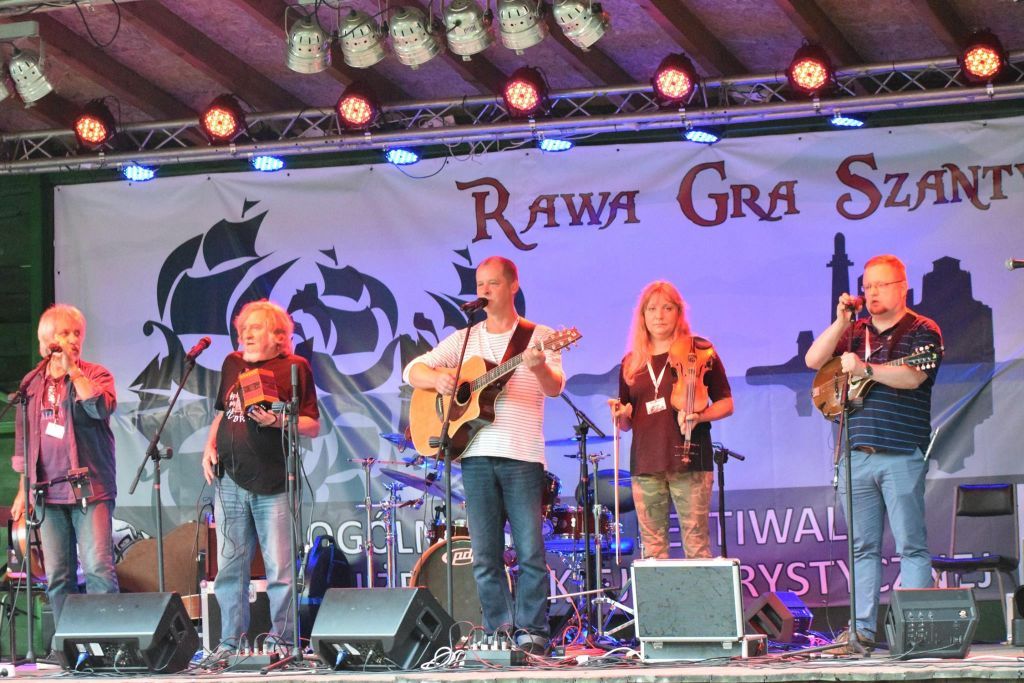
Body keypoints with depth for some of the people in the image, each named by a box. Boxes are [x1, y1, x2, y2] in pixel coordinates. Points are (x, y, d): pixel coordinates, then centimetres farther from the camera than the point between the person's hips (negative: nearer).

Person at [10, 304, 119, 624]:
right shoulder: (32, 383, 14)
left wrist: (72, 370, -13)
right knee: (57, 577, 4)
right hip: (48, 491, 4)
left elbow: (102, 407, -20)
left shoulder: (95, 375, 3)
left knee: (98, 568, -14)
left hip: (90, 489, -4)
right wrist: (23, 489, 15)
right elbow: (23, 442, 19)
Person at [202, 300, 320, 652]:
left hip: (274, 484, -4)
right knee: (229, 567, 6)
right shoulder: (233, 364, 14)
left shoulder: (295, 367, 0)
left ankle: (284, 643, 3)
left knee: (280, 570, -4)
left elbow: (313, 426, -2)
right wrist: (209, 447, 9)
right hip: (231, 480, 4)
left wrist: (278, 421, -18)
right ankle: (230, 644, 13)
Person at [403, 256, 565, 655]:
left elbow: (554, 388, -8)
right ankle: (499, 632, 9)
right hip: (475, 454, 4)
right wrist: (437, 378, -9)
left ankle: (532, 633, -2)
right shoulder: (464, 340, 17)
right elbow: (412, 370, 13)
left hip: (523, 457, -4)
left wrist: (539, 368, -30)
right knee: (485, 555, 3)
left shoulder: (538, 337, 6)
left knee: (530, 552, -7)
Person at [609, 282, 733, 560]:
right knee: (652, 548, 3)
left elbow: (726, 403, 5)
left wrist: (699, 416, -14)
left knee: (697, 544, -6)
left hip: (689, 461, -4)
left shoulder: (699, 352, 3)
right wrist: (621, 415, -3)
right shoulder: (631, 363, 15)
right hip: (645, 464, 4)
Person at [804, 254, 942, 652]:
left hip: (901, 457, -5)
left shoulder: (921, 331, 0)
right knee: (862, 546, 6)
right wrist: (841, 321, -3)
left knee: (911, 545, -5)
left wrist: (864, 368, -24)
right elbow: (813, 360, 6)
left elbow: (912, 377, -16)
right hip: (856, 455, 5)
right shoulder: (854, 333, 17)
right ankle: (862, 627, 7)